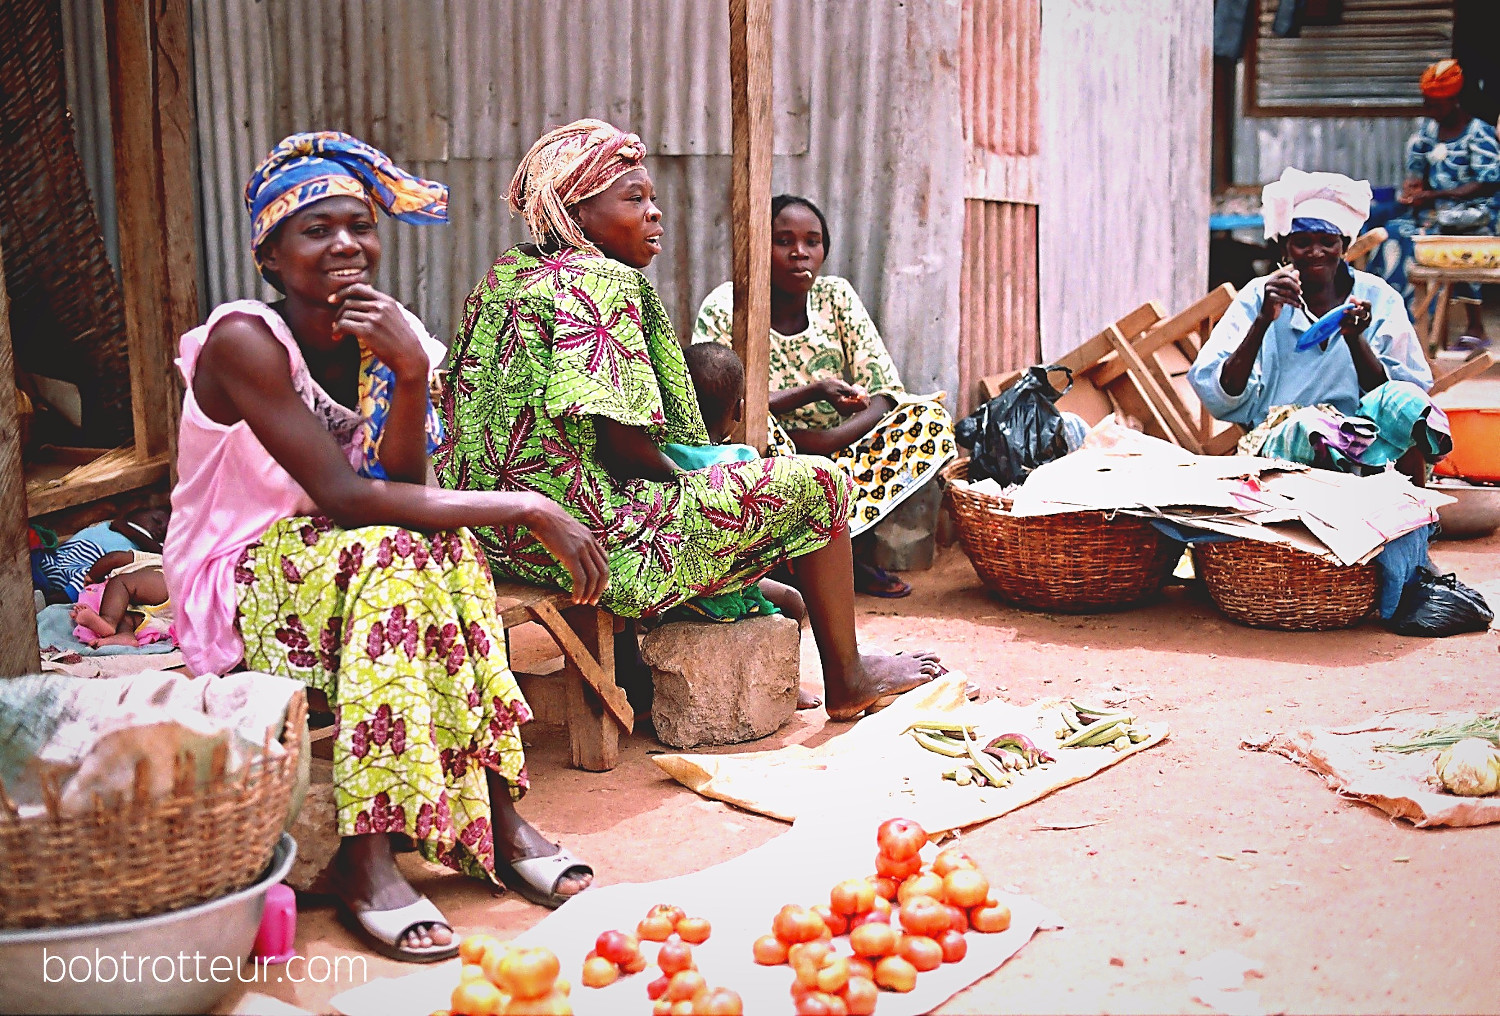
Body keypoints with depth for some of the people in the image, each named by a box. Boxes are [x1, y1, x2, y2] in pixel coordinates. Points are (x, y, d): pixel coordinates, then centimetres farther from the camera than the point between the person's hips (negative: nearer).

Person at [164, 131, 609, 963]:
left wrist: (411, 373, -27)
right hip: (236, 588, -5)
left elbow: (399, 488, -11)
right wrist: (526, 511, -29)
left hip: (347, 568, 5)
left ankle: (495, 815, -21)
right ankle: (365, 860, -29)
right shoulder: (244, 341, -19)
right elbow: (345, 497, -27)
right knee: (395, 551, -31)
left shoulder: (390, 333, -1)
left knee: (441, 543, -25)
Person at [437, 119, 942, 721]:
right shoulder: (601, 281, -17)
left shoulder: (505, 276, 11)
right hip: (592, 539, -10)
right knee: (819, 484, 2)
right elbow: (620, 443, -22)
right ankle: (845, 679, 16)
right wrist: (683, 481, -1)